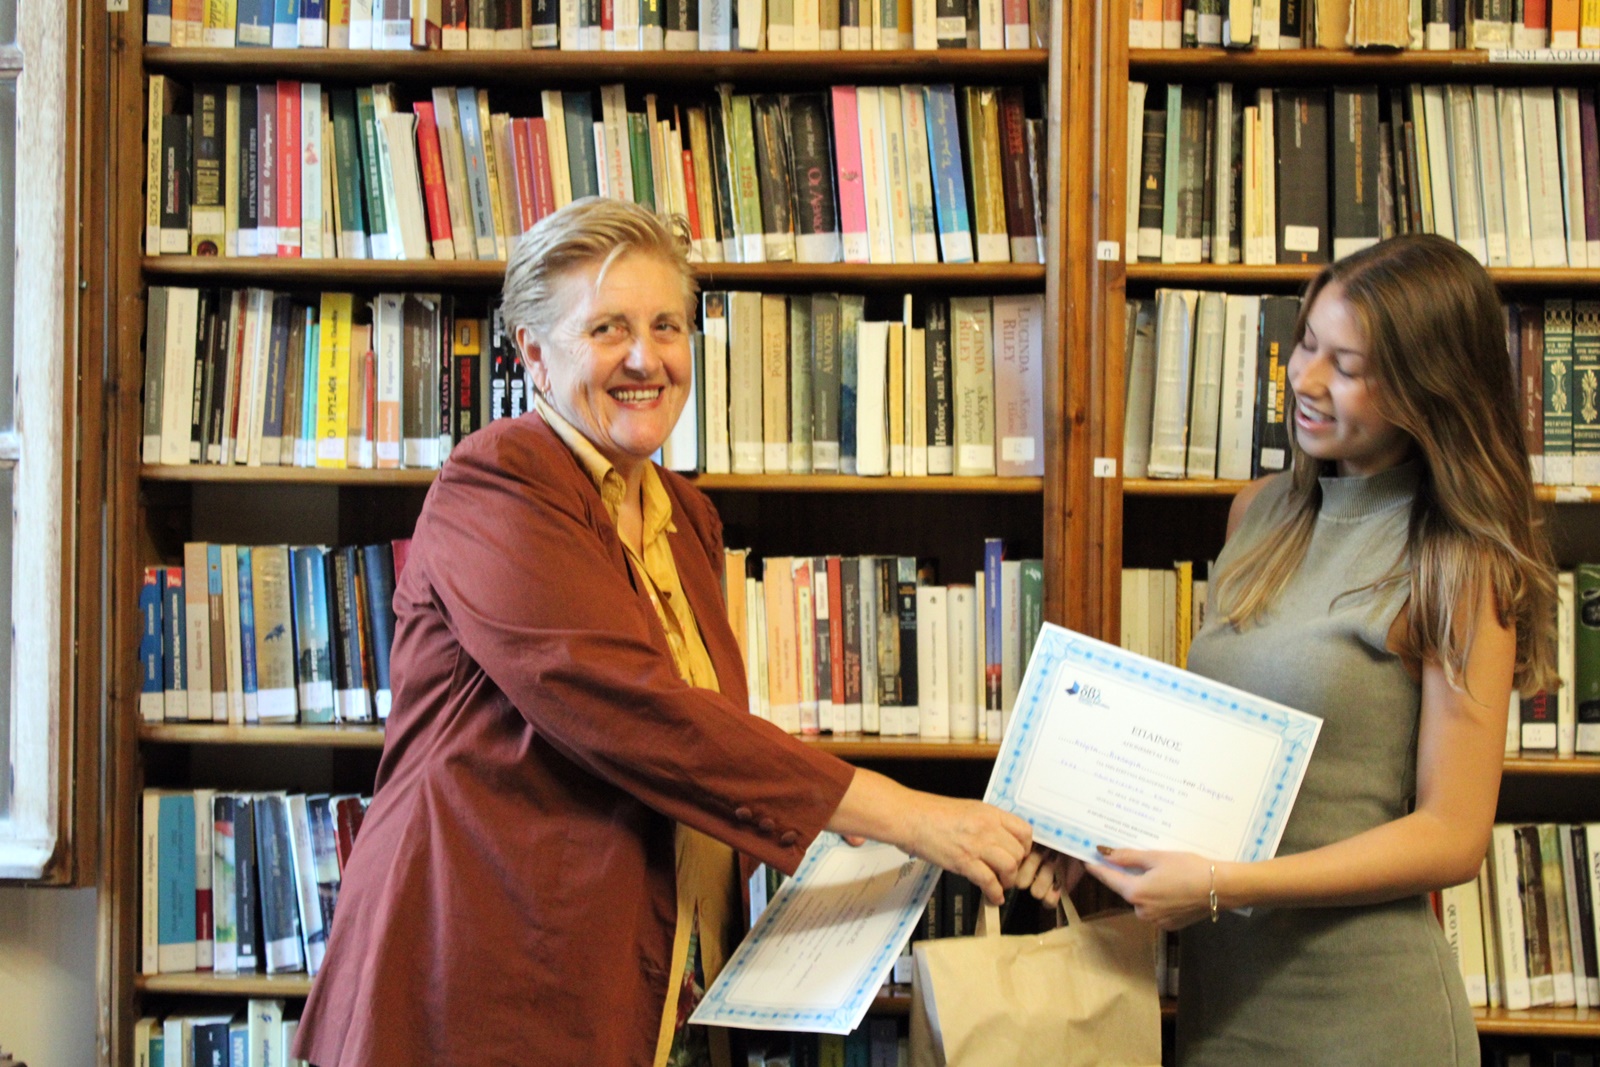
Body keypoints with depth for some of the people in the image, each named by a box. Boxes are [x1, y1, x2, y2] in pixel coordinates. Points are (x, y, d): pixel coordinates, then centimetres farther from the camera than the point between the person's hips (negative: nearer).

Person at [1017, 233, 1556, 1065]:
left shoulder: (1459, 567, -13)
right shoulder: (1260, 513, 5)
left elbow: (1452, 837, -15)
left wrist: (1222, 886, -21)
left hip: (1359, 999, -5)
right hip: (1219, 973, 6)